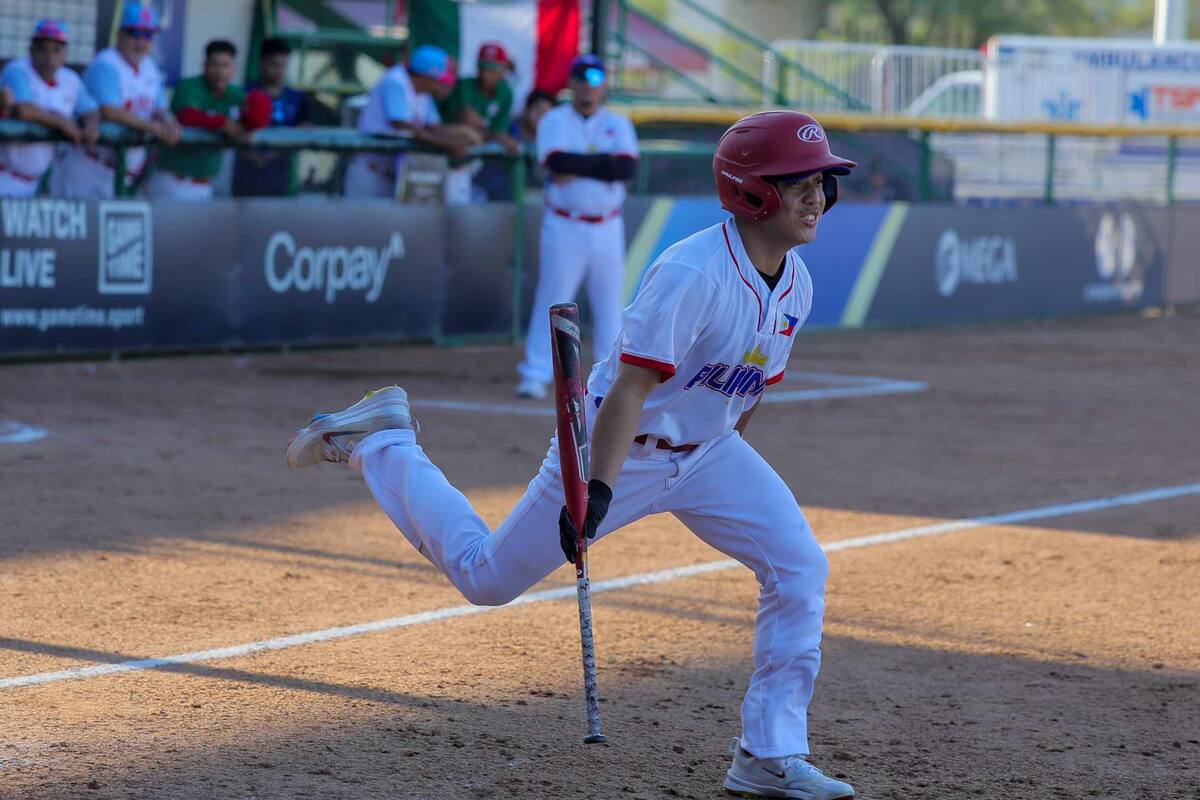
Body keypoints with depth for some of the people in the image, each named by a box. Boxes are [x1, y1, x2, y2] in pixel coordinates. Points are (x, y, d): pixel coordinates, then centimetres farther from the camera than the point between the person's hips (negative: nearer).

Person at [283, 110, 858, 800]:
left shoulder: (797, 284, -4)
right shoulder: (691, 273, -29)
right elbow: (631, 386, -33)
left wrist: (721, 467, 20)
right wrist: (599, 488, -40)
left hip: (708, 454, 7)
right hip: (621, 449, -7)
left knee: (801, 569, -10)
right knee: (485, 577, 5)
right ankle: (378, 440, 24)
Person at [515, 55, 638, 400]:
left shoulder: (617, 123, 6)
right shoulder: (554, 120, 0)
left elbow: (627, 167, -11)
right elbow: (556, 160, -20)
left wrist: (578, 168, -15)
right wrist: (603, 162, -14)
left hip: (607, 227, 3)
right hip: (564, 227, -3)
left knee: (610, 300, 6)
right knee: (551, 298, -5)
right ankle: (535, 375, -4)